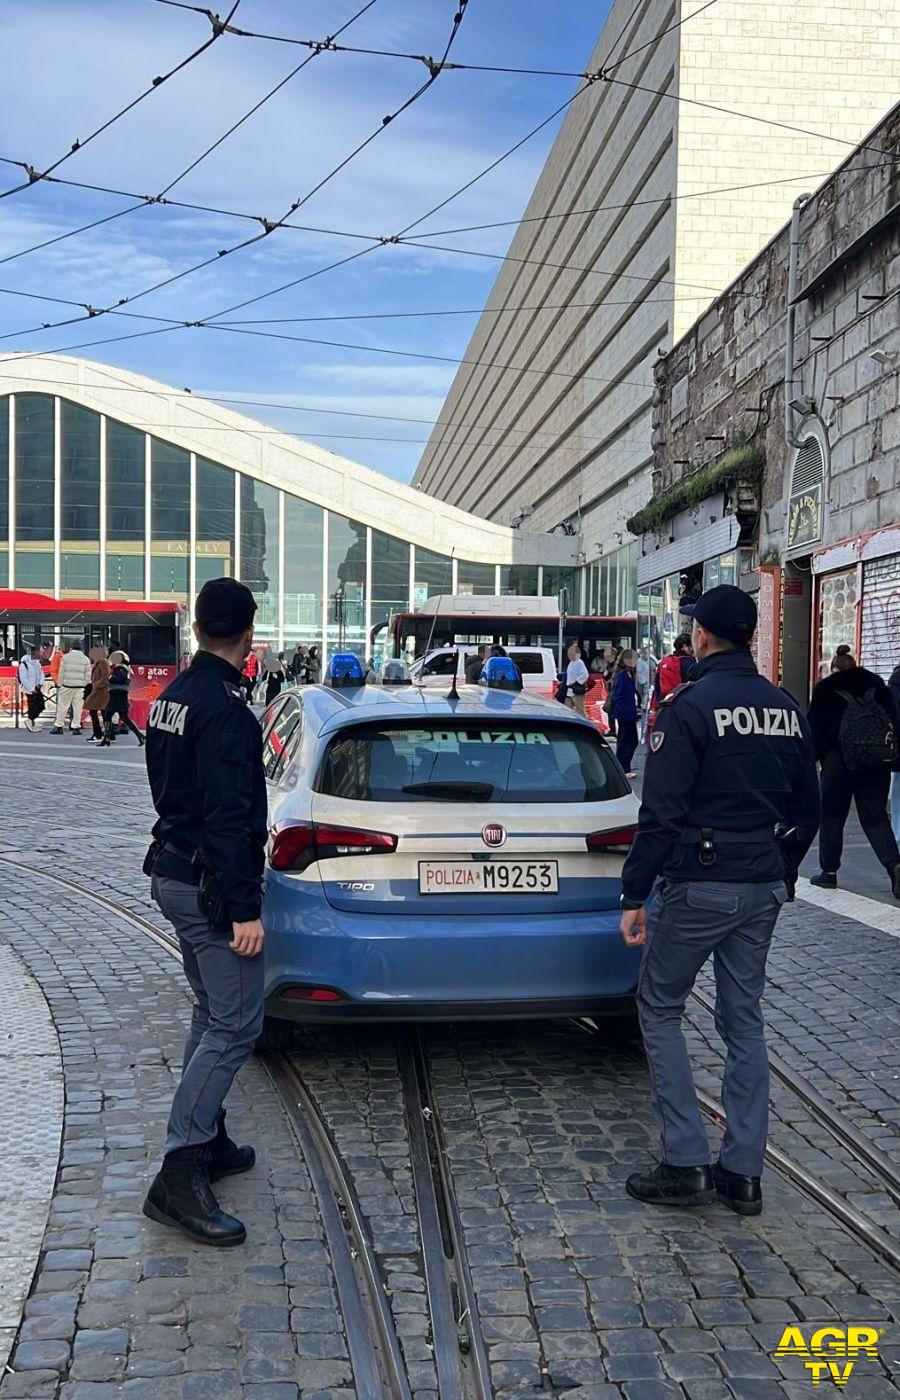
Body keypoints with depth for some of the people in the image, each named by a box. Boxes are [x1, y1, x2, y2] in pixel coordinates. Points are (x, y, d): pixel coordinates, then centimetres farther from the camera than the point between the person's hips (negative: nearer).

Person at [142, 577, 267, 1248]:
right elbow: (230, 816, -24)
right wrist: (245, 909, -23)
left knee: (214, 1014, 20)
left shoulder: (172, 695, 10)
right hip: (211, 884, -10)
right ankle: (180, 1175, -8)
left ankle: (209, 1141, 28)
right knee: (235, 1025, -7)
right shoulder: (225, 707, -20)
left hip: (173, 871, 10)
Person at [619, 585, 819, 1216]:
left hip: (698, 882, -6)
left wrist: (635, 894, -10)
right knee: (745, 1020, 13)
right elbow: (806, 810, 14)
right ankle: (743, 1172, 17)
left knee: (661, 1010, 8)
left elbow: (662, 812, -16)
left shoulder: (689, 705, -13)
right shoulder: (786, 708, 8)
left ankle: (685, 1164, 5)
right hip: (763, 888, 7)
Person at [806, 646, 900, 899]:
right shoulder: (876, 684, 12)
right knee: (875, 817, 7)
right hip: (878, 761, 3)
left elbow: (814, 727, 2)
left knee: (832, 816, 8)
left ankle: (829, 871, 14)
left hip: (841, 760, -3)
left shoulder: (826, 689, 4)